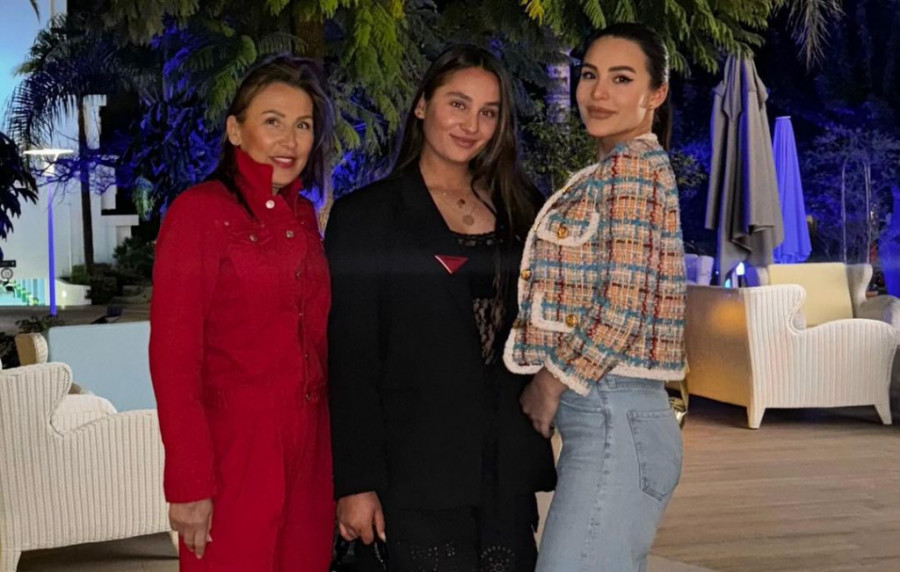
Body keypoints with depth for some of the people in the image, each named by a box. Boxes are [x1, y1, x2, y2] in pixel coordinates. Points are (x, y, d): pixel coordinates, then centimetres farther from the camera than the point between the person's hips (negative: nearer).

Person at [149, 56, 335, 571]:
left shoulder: (303, 217, 10)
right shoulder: (200, 211, -9)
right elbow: (172, 357, -12)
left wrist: (333, 446, 10)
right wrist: (189, 483, -16)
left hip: (308, 450, 6)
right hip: (234, 449, -6)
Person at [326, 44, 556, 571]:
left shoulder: (516, 211, 13)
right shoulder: (366, 215, -1)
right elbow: (350, 359, -5)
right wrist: (357, 482, -10)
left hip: (508, 469, 5)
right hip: (420, 467, -4)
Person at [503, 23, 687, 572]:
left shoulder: (633, 165, -10)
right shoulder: (609, 174, 19)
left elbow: (624, 305, -18)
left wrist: (551, 382, -8)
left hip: (613, 420, -10)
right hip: (612, 419, 10)